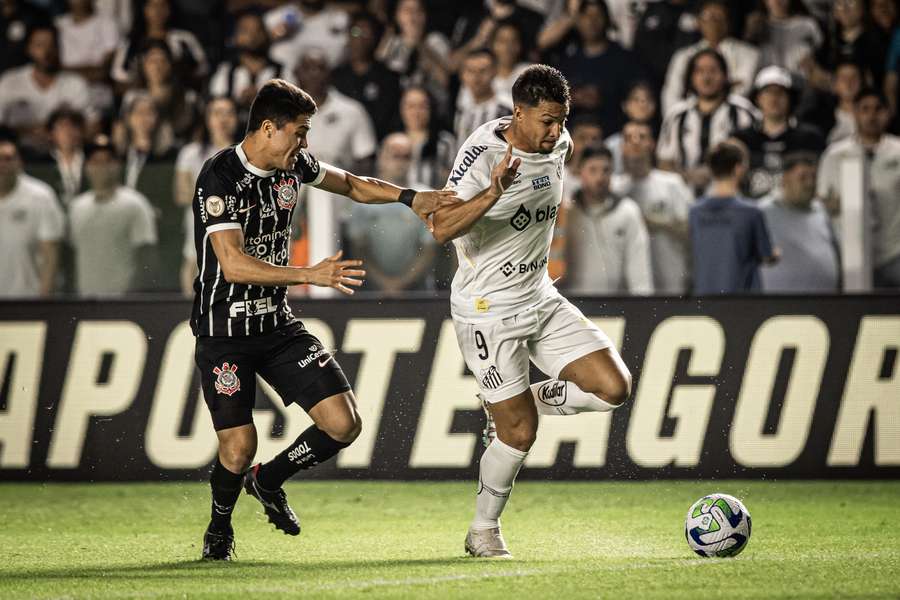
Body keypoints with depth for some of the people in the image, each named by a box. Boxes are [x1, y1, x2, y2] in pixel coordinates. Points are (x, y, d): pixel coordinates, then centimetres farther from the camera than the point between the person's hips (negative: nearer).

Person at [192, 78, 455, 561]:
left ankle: (268, 481, 21)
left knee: (343, 423, -6)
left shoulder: (292, 165, 2)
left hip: (277, 323, 6)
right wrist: (310, 275, -35)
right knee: (238, 447, -12)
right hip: (223, 331, -6)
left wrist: (410, 198, 6)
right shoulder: (220, 178, -19)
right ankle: (219, 526, 20)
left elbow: (352, 185, 22)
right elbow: (234, 264, -29)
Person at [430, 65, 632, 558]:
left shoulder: (555, 144, -1)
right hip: (488, 314, -7)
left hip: (541, 300, 7)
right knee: (519, 435, -7)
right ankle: (483, 530, 16)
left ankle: (518, 404, 16)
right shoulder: (482, 154, -22)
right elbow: (442, 229, -34)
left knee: (614, 387, -7)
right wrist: (494, 192, -47)